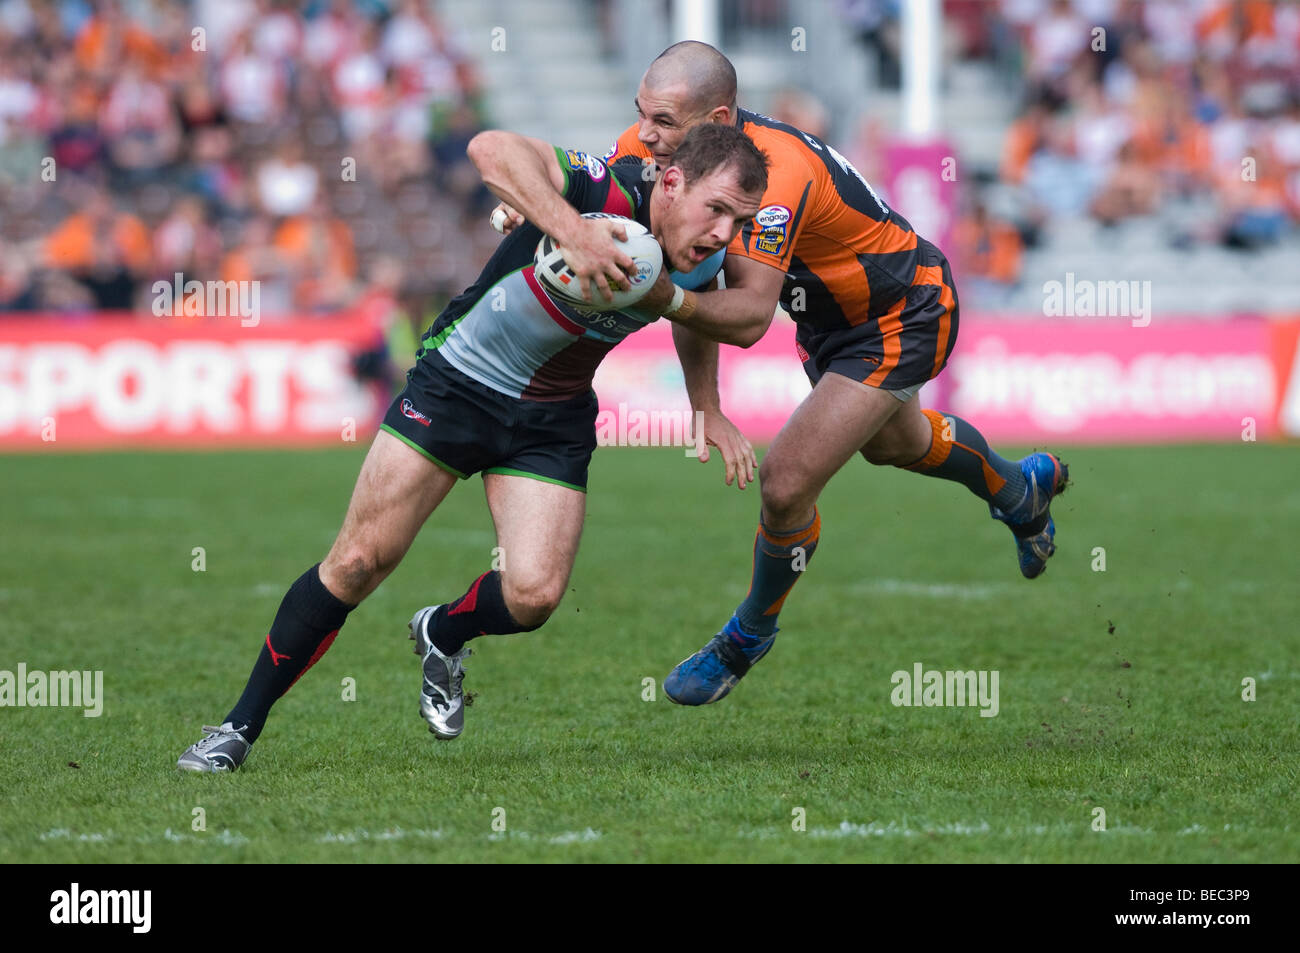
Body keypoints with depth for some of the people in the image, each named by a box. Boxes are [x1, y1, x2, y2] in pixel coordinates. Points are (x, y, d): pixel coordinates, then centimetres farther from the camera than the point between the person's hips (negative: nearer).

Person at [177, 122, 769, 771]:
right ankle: (240, 726, 7)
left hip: (552, 423, 4)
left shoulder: (703, 260, -10)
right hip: (457, 381, -4)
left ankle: (441, 635, 24)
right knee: (359, 560, -6)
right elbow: (491, 149, -46)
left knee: (533, 595, -12)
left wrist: (709, 411, 7)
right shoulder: (607, 194, -29)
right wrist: (571, 231, -56)